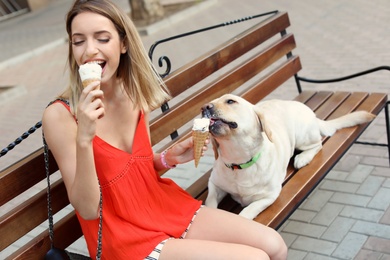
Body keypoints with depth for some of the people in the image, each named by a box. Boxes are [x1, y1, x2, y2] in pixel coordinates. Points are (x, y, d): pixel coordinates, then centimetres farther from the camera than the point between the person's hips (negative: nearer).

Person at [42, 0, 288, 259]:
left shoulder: (134, 93, -2)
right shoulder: (60, 115, -18)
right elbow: (88, 210, -19)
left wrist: (169, 158, -9)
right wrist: (84, 140, -32)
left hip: (165, 206, 6)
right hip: (124, 237, -5)